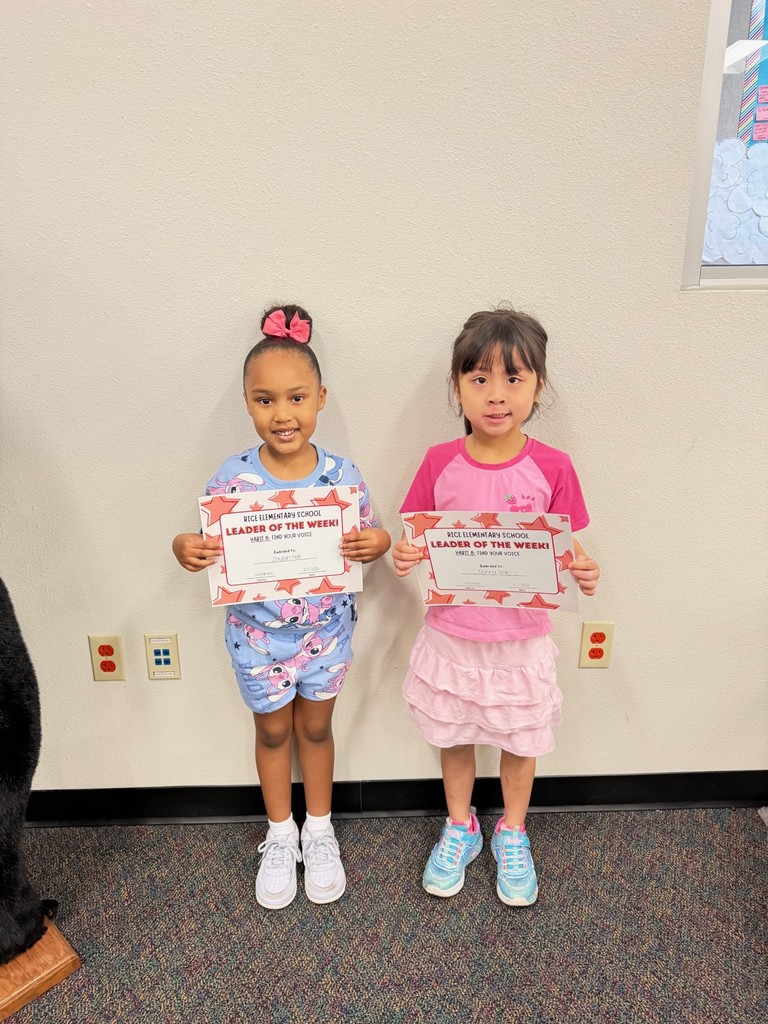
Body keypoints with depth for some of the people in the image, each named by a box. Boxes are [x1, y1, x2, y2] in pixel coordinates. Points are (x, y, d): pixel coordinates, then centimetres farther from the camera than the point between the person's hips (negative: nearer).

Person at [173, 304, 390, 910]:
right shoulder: (233, 478, -15)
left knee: (316, 727, 20)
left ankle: (319, 832, 44)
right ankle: (280, 836, 44)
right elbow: (212, 547, -6)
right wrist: (186, 550, -28)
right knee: (273, 731, 20)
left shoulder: (342, 474, -14)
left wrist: (377, 542, -27)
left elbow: (368, 541, -5)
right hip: (259, 633, 0)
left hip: (327, 628, 0)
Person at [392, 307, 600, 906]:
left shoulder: (551, 468, -12)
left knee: (520, 742, 19)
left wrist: (584, 571, -24)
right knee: (454, 738, 20)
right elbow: (419, 542, -1)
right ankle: (460, 828, 47)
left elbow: (564, 550, -3)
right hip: (451, 637, 1)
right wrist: (404, 559, -22)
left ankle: (513, 834, 47)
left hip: (521, 640, 0)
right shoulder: (440, 464, -10)